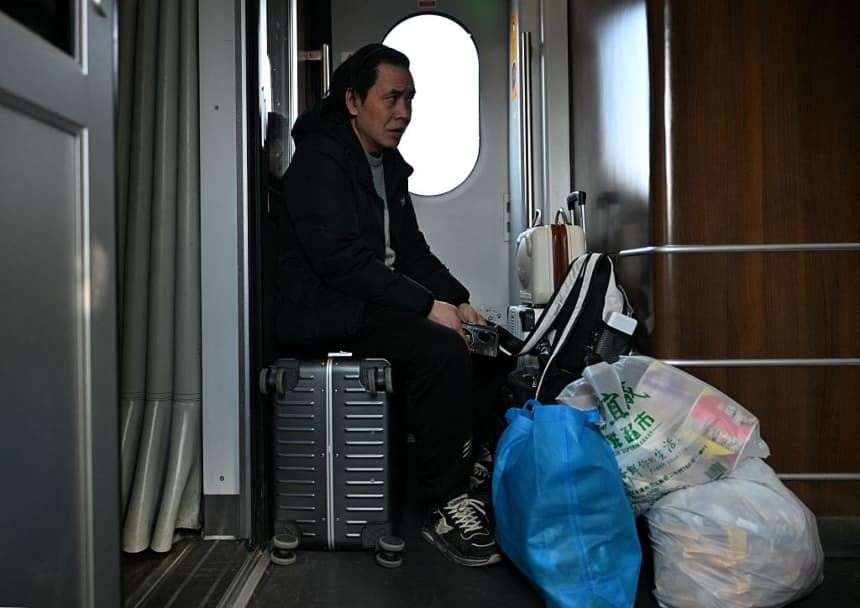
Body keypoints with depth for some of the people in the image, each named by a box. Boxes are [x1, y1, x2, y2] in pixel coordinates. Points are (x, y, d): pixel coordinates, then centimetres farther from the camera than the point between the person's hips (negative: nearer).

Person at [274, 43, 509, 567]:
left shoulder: (390, 165, 17)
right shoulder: (320, 159, -11)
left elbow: (412, 248, 19)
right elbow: (338, 257, -23)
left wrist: (458, 301, 4)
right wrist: (427, 305, -24)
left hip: (375, 302, 10)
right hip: (328, 309, -9)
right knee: (444, 350, -28)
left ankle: (478, 477, 6)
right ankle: (446, 509, -15)